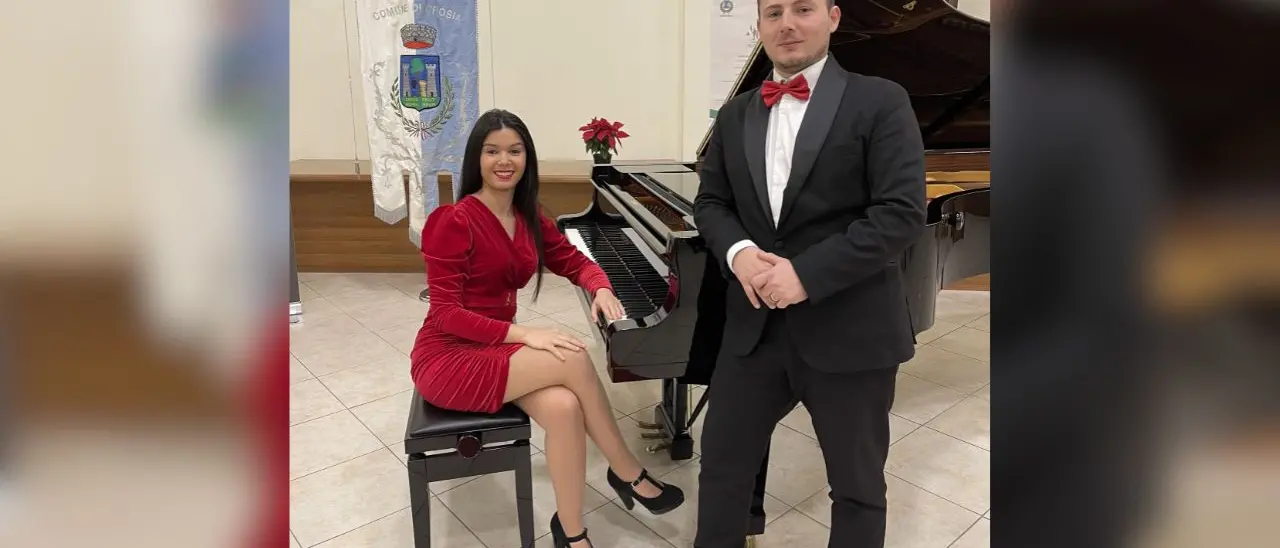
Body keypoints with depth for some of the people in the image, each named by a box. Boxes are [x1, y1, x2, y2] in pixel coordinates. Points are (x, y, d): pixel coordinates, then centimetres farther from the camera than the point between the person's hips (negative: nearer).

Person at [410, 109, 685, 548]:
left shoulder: (530, 219, 6)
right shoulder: (455, 221, -16)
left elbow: (576, 263, 12)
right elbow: (445, 314, -19)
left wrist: (601, 289, -12)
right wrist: (525, 335, -28)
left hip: (496, 351, 6)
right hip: (448, 358, -6)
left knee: (564, 406, -26)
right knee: (574, 359, -27)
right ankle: (629, 474, -7)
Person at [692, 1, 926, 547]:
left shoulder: (880, 102, -5)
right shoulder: (735, 115, 10)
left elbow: (902, 213, -14)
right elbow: (710, 202, 10)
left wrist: (807, 273, -22)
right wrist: (738, 251, -11)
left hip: (849, 329, -3)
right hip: (755, 326, 4)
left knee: (857, 483, 16)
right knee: (721, 463, 15)